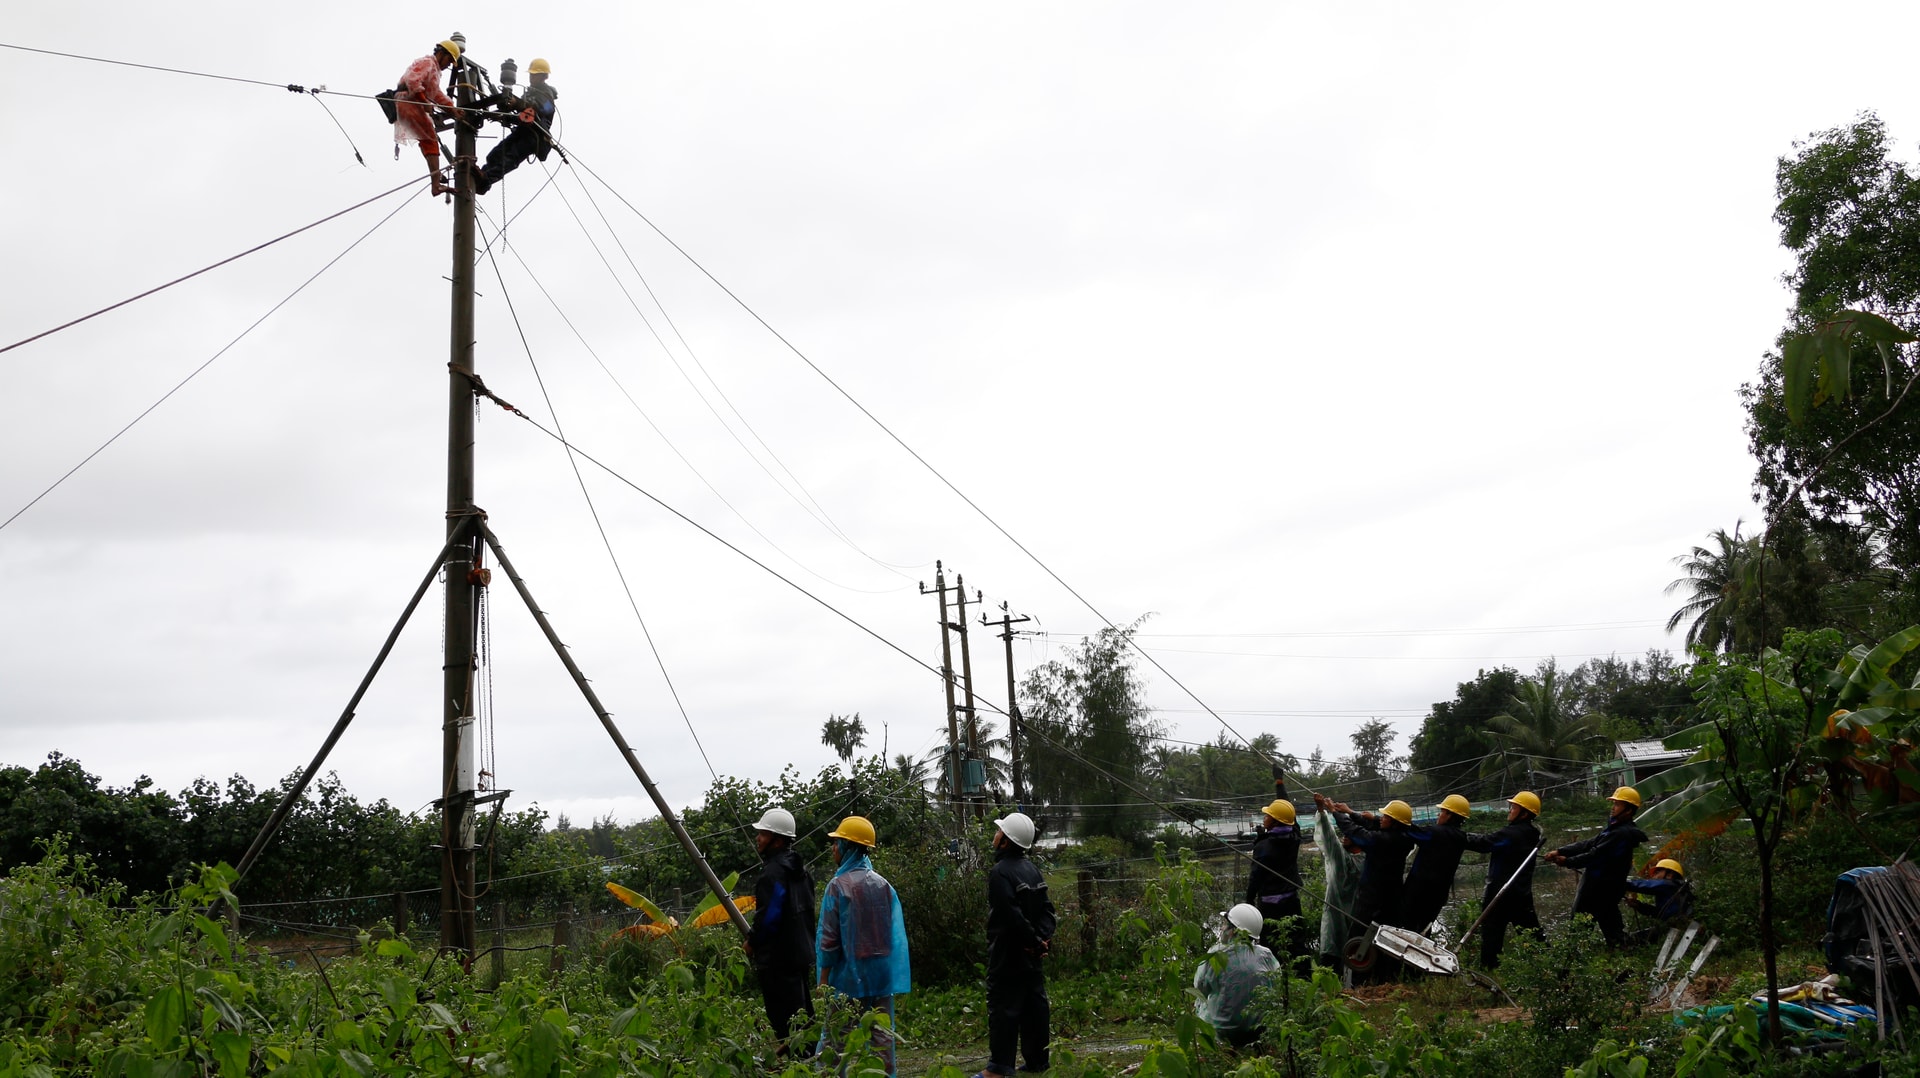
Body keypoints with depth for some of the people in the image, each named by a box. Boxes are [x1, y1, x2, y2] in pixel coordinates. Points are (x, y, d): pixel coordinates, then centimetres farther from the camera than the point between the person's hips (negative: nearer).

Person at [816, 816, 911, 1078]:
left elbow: (829, 938, -8)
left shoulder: (839, 885, -10)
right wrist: (894, 975, 11)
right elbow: (897, 935, 5)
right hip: (882, 974, 4)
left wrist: (823, 979, -1)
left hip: (849, 976, -4)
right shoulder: (883, 885, 3)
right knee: (882, 1034, 8)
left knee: (833, 1036, 3)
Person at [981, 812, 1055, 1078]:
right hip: (1032, 956, 8)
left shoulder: (1000, 872, -16)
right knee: (1034, 1006, 11)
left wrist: (1034, 939, -13)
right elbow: (1046, 908, 9)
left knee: (1003, 1008, -5)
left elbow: (1011, 914, -23)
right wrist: (1043, 937, -3)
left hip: (1008, 955, -8)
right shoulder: (1031, 869, 11)